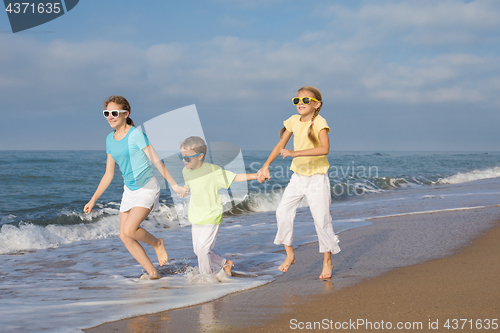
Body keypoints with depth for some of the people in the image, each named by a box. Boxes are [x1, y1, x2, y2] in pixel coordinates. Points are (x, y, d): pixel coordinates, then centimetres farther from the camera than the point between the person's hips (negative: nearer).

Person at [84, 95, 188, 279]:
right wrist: (93, 200, 12)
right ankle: (153, 274, 9)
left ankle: (157, 243, 8)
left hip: (147, 189, -7)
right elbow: (108, 175, 14)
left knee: (129, 230, -22)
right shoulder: (110, 139, 7)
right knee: (125, 237, -1)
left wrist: (174, 185, -21)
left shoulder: (136, 135, -14)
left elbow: (156, 161, -16)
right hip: (129, 190, 7)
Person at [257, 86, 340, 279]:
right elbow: (281, 145, 8)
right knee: (282, 212, -8)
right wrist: (266, 166, -3)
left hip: (317, 178, -5)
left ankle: (327, 262, 12)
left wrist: (295, 153, -38)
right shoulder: (294, 120, 1)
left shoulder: (319, 122, -17)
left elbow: (325, 149, -33)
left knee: (321, 218, -3)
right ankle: (289, 254, 8)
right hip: (298, 176, 5)